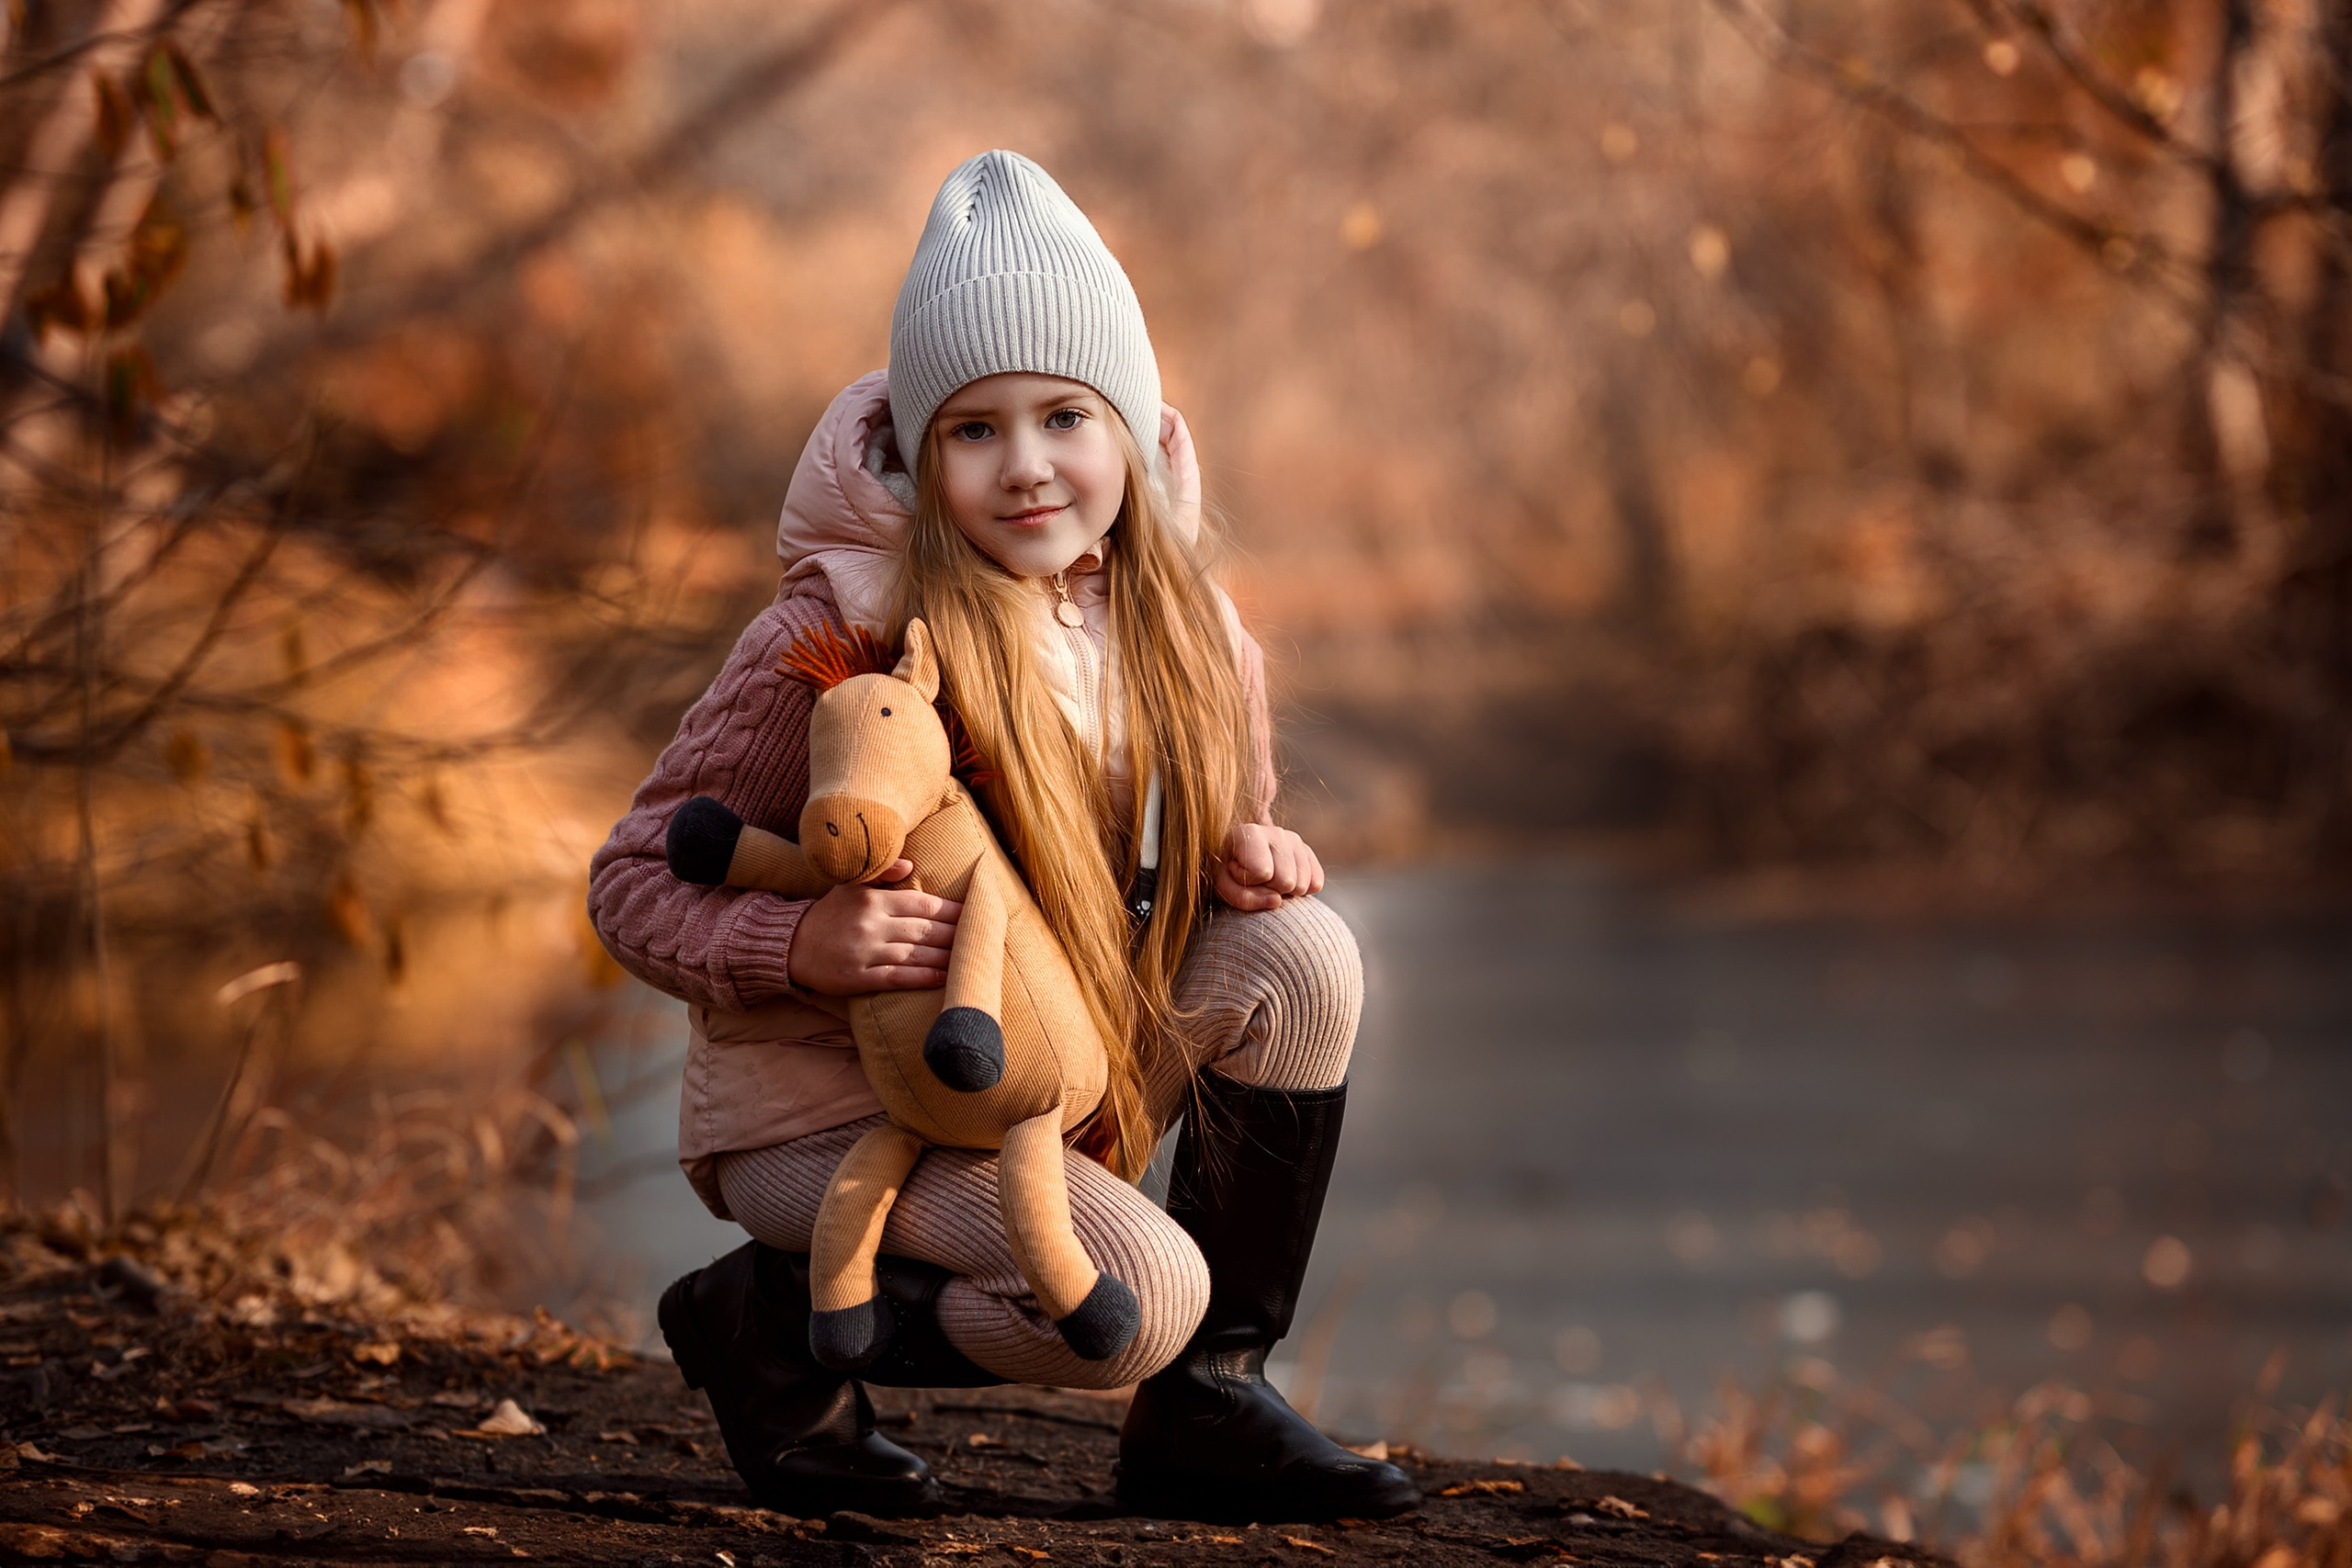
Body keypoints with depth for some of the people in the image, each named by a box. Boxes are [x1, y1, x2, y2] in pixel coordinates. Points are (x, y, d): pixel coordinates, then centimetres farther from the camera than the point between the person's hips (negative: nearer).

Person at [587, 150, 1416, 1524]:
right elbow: (634, 883, -15)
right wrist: (800, 944, -35)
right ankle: (772, 1317, -1)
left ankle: (1208, 1406, -3)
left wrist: (1244, 855, -13)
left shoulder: (1188, 635, -4)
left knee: (1301, 953, -16)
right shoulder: (842, 629, -20)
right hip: (821, 1113, -6)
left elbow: (1224, 843, 12)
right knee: (1135, 1291, -28)